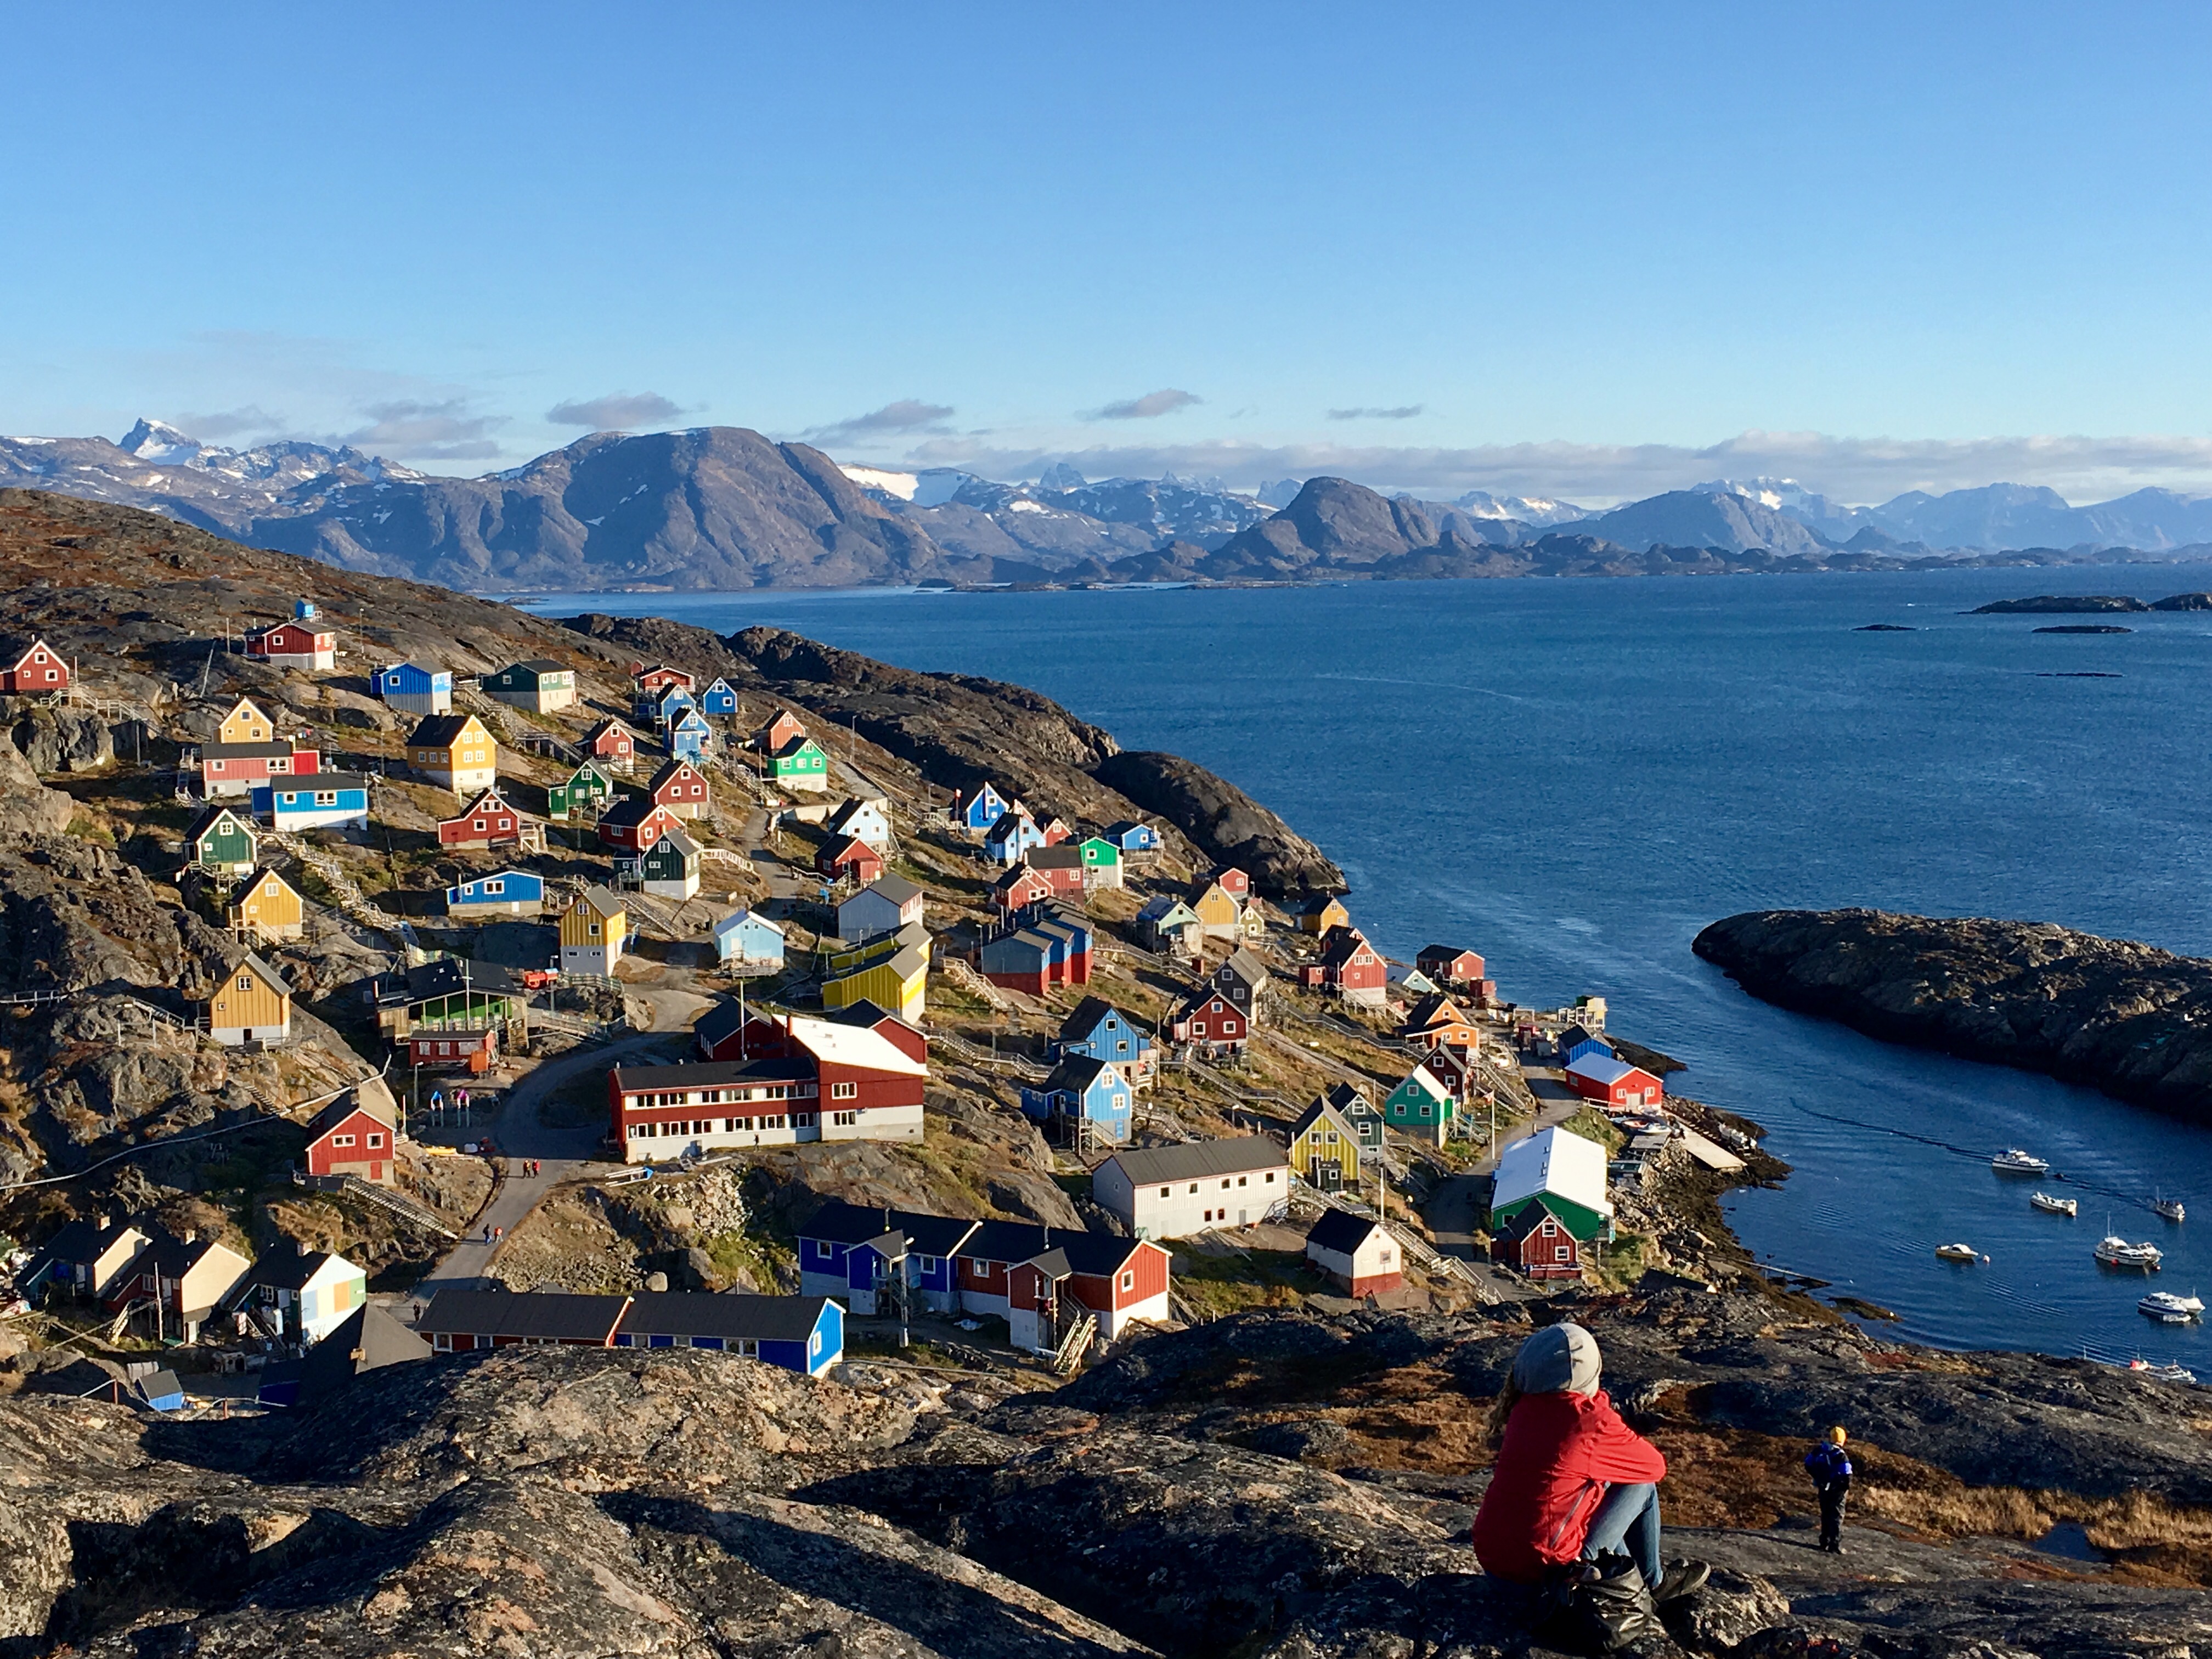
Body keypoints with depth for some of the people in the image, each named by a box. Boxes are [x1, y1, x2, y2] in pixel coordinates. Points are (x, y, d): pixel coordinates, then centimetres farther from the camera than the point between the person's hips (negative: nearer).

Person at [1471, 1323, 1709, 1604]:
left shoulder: (1526, 1405, 2)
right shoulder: (1590, 1420, -17)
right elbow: (1656, 1466, -1)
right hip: (1543, 1567, -7)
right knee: (1642, 1487, 8)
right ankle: (1654, 1582, 27)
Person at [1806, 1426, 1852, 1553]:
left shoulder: (1819, 1450, -1)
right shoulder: (1841, 1456, -19)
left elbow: (1808, 1465, 6)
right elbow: (1847, 1475, -21)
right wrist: (1847, 1488, -3)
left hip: (1823, 1488, 5)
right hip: (1837, 1490, -5)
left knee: (1826, 1515, 19)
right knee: (1837, 1517, 3)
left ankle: (1825, 1542, 25)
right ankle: (1835, 1546, 1)